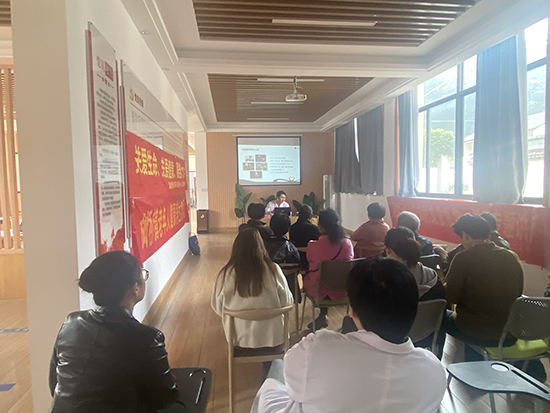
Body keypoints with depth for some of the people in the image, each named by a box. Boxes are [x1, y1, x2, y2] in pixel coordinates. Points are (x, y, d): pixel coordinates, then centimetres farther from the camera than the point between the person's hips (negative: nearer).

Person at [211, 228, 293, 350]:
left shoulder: (226, 274, -14)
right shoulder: (273, 270, -16)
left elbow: (217, 308, -1)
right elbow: (287, 302, -6)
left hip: (239, 340, 1)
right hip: (272, 339, -1)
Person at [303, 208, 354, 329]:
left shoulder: (313, 245, -21)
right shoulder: (347, 243, -14)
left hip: (319, 291, -3)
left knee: (306, 275, 27)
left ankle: (323, 315, 32)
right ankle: (324, 315, 35)